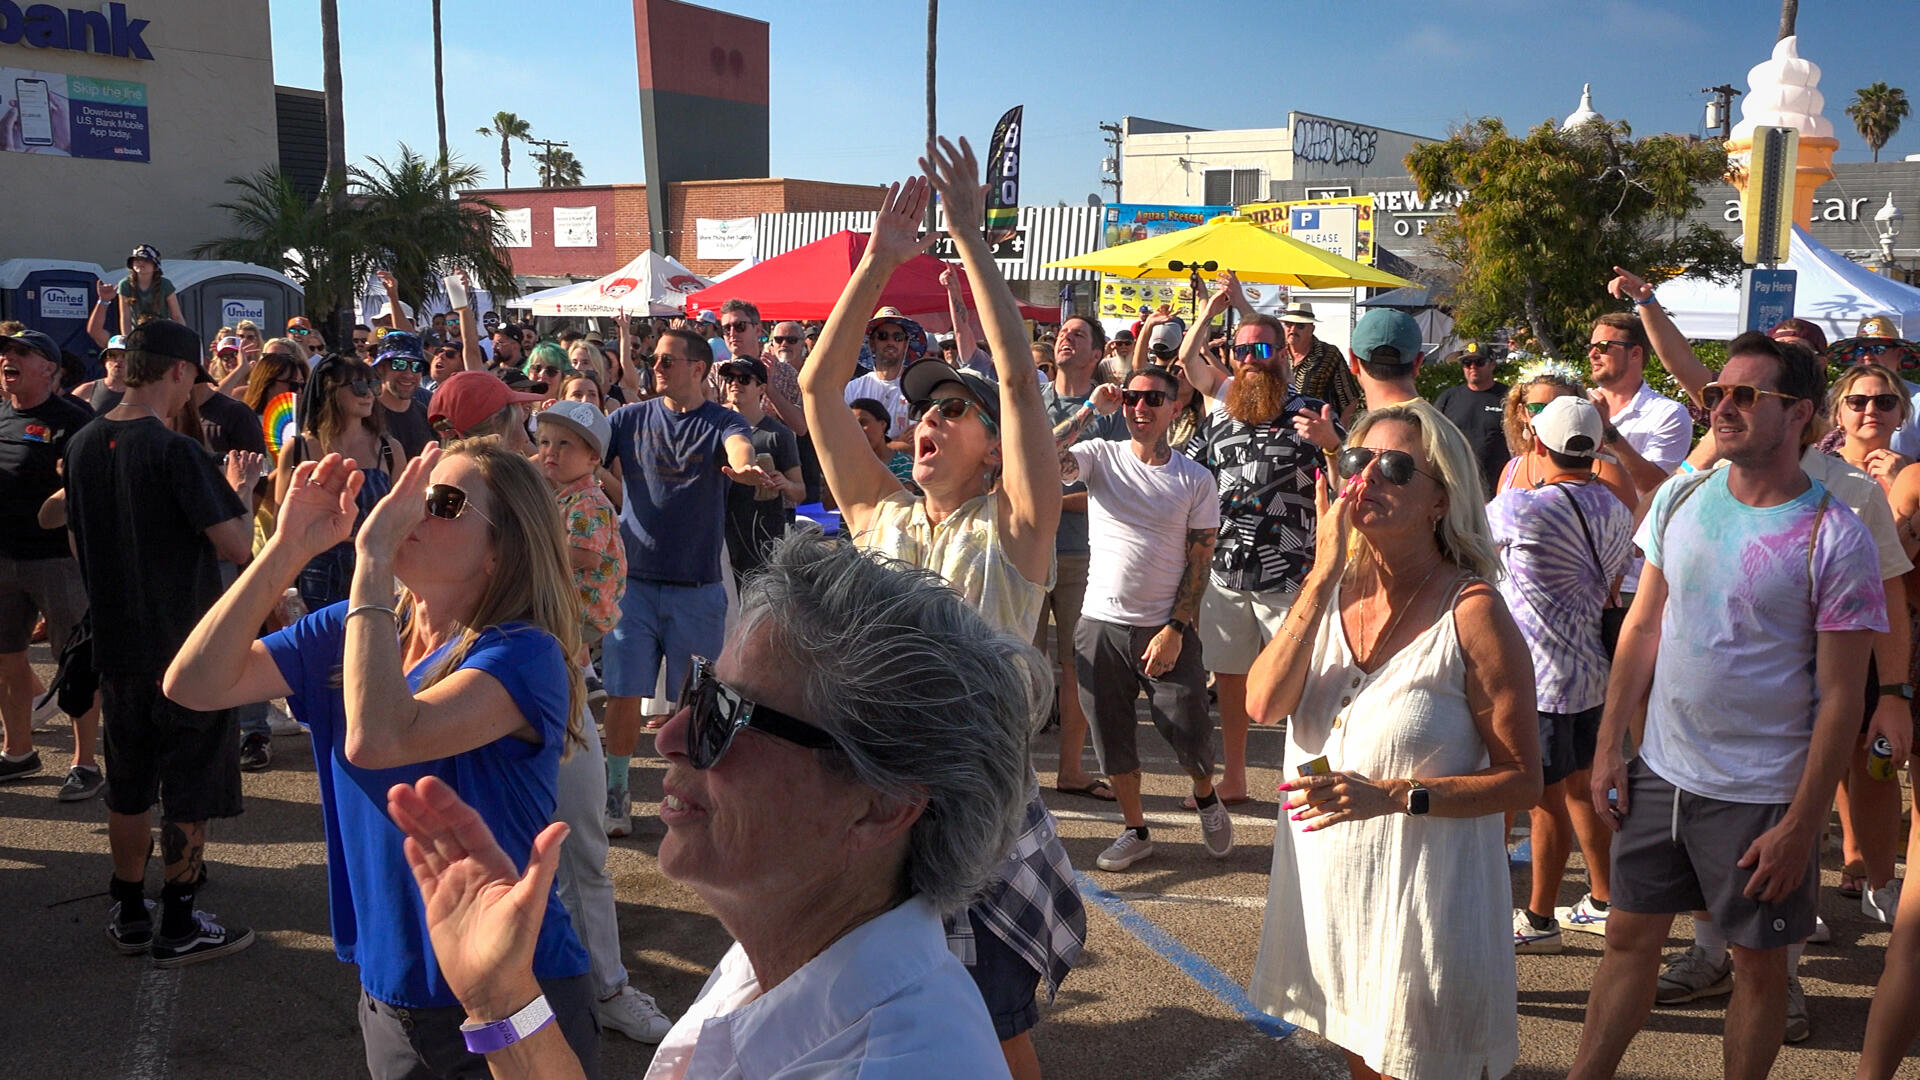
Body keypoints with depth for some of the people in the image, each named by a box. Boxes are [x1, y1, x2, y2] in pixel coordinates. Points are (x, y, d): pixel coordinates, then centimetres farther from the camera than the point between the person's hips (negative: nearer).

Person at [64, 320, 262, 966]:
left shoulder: (83, 445, 3)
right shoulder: (176, 450, -20)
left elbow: (80, 545, 13)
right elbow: (239, 546, -20)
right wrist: (239, 492, -3)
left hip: (117, 645, 7)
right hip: (189, 647, -7)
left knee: (128, 787, 17)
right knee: (190, 791, 6)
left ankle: (129, 915, 28)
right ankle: (178, 929, 13)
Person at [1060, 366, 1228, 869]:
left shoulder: (1196, 480, -1)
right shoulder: (1100, 456, 0)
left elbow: (1199, 561, -3)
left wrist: (1175, 630, -10)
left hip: (1167, 628, -1)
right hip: (1101, 623, 1)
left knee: (1192, 739, 0)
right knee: (1113, 739, 9)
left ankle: (1206, 798, 33)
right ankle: (1135, 830, 29)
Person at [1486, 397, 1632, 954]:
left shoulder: (1520, 507, -21)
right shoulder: (1614, 511, 3)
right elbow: (1610, 588, 14)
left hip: (1541, 677, -8)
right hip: (1589, 668, 8)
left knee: (1547, 799, 3)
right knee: (1582, 787, 19)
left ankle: (1540, 919, 15)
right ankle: (1603, 902, 32)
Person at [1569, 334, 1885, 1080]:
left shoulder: (1834, 537, -14)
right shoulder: (1679, 499, 1)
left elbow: (1841, 697, -12)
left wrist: (1801, 827, -13)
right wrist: (1609, 746, 4)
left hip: (1762, 795, -4)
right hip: (1660, 772, 4)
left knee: (1760, 963, 11)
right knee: (1629, 937, 13)